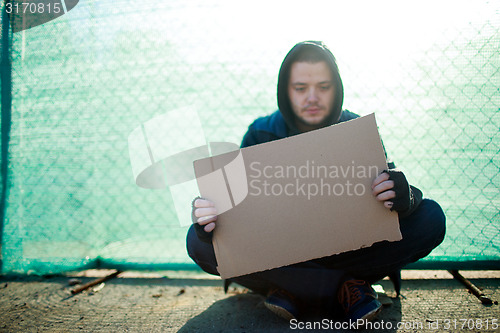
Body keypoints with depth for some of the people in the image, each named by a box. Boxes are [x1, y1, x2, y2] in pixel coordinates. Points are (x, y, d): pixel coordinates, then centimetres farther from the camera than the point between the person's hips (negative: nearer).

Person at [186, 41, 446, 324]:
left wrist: (405, 197, -37)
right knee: (201, 241, -26)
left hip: (349, 246, 1)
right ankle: (343, 287, -24)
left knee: (431, 218, -19)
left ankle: (294, 289, -22)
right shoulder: (261, 134, -7)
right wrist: (209, 217, -37)